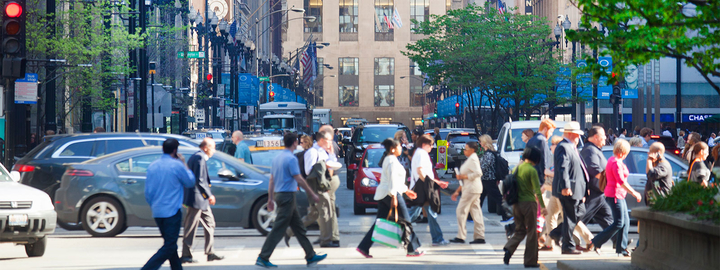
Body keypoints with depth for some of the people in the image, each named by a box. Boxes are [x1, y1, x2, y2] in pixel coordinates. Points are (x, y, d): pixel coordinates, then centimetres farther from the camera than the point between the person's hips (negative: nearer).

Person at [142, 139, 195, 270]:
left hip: (157, 213, 7)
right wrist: (184, 164, 10)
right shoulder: (177, 165, -12)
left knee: (170, 244, 18)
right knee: (169, 247, -5)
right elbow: (190, 182, 3)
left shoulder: (152, 166, 6)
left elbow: (147, 191, 10)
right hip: (172, 211, -7)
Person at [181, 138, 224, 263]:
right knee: (191, 227, -4)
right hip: (197, 198, -11)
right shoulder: (200, 158, -16)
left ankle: (210, 253, 18)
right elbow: (199, 180, -22)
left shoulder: (194, 157, 17)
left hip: (201, 201, 11)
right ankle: (185, 255, 2)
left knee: (210, 223, 14)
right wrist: (209, 195, -17)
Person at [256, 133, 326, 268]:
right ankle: (263, 258, -7)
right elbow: (299, 179, -16)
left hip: (279, 195, 9)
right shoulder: (291, 158, -14)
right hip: (288, 196, -9)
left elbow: (271, 180, 15)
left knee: (299, 228, 13)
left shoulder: (277, 158, 12)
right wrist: (312, 195, -9)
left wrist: (270, 198, 18)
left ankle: (311, 256, 17)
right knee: (278, 229, -7)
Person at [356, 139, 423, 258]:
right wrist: (393, 197, -24)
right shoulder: (392, 161, -12)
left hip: (382, 195, 10)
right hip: (391, 193, -10)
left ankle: (363, 247, 2)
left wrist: (406, 190, 29)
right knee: (405, 221, -3)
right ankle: (413, 249, 0)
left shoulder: (387, 159, 21)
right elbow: (392, 179, -20)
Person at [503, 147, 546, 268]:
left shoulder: (516, 168, 8)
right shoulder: (531, 170, -12)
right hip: (528, 203, -6)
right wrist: (542, 206, -14)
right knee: (532, 232, 5)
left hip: (516, 203, 6)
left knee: (519, 231, 15)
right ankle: (530, 261, 7)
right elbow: (537, 190, -16)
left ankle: (509, 248, -11)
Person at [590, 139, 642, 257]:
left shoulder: (613, 160, 15)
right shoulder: (616, 163, -18)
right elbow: (621, 182, -21)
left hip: (619, 195, 11)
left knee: (625, 222, 10)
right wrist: (634, 193, -16)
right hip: (615, 195, -11)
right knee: (618, 223, -9)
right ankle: (595, 243, -5)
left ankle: (621, 248, 13)